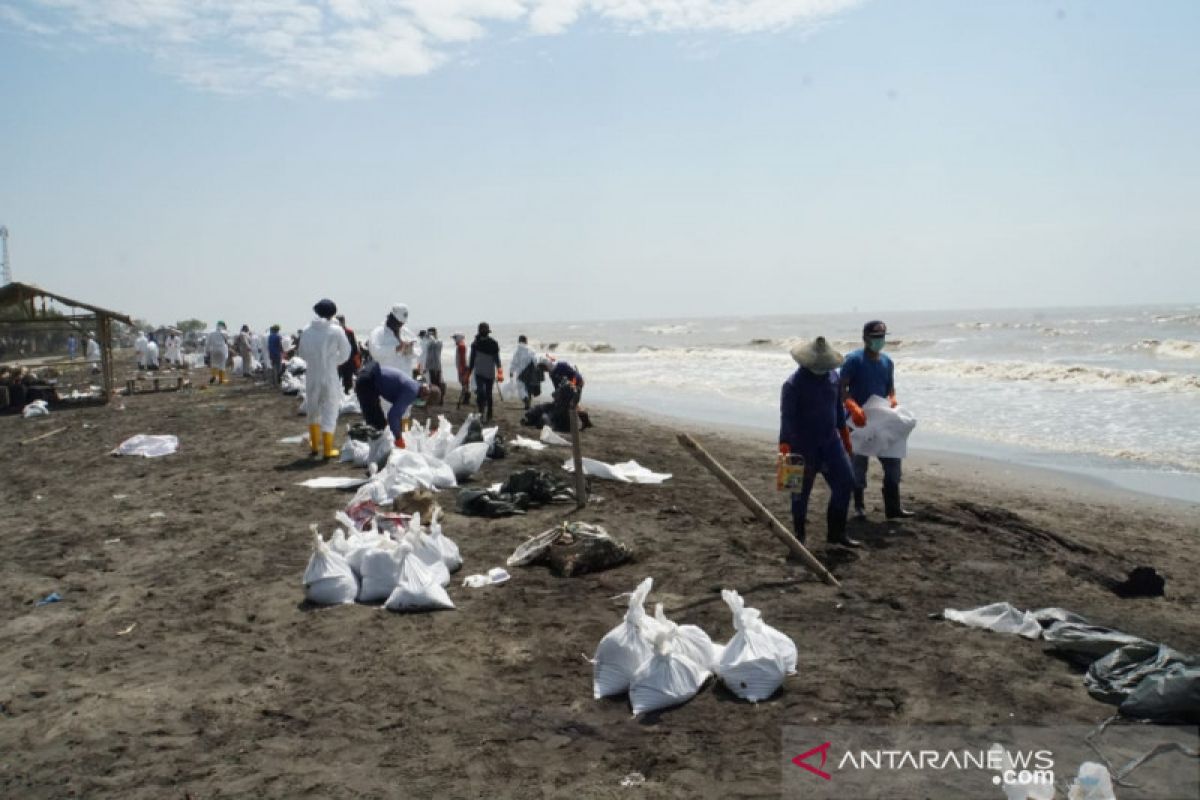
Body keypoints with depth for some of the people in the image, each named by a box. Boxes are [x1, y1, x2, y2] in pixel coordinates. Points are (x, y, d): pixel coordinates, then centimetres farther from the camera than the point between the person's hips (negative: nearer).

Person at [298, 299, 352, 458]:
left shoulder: (307, 330, -2)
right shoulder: (336, 330, -11)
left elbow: (302, 353, 6)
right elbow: (345, 353, -3)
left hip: (312, 375, 3)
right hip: (330, 376, -3)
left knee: (313, 411, 20)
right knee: (329, 412, 5)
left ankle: (314, 445, 30)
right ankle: (327, 450, 5)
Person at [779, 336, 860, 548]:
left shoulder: (832, 375, 5)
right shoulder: (793, 384, -15)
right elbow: (787, 417, -20)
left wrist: (844, 431, 22)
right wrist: (785, 447, -27)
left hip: (830, 442, 6)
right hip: (804, 446, -6)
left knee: (845, 481, 4)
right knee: (801, 491, 3)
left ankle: (836, 533, 16)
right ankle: (799, 535, 21)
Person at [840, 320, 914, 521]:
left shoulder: (887, 362, 9)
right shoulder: (853, 360, -10)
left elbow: (891, 388, 17)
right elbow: (842, 389, -16)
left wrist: (893, 400, -6)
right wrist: (853, 407, -32)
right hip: (859, 422, -6)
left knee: (893, 461, 3)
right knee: (858, 463, 2)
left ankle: (893, 508, 9)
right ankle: (859, 507, 14)